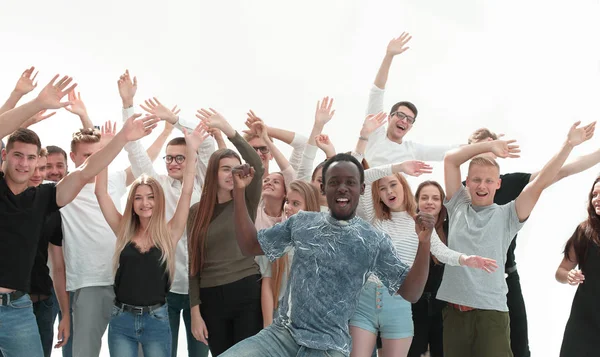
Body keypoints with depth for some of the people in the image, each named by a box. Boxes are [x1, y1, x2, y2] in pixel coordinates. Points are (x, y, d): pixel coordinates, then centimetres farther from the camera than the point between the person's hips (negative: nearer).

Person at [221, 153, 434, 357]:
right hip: (282, 333, 3)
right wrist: (239, 191, 3)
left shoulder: (375, 242, -3)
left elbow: (410, 293, -4)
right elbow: (250, 247, 12)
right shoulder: (301, 222, 6)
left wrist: (424, 243, -19)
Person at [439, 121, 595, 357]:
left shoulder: (506, 216, 3)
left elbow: (541, 182, -4)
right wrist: (490, 146, -1)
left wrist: (569, 145, -10)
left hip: (491, 312, -2)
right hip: (454, 310, 3)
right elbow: (450, 159, 6)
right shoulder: (458, 207, 10)